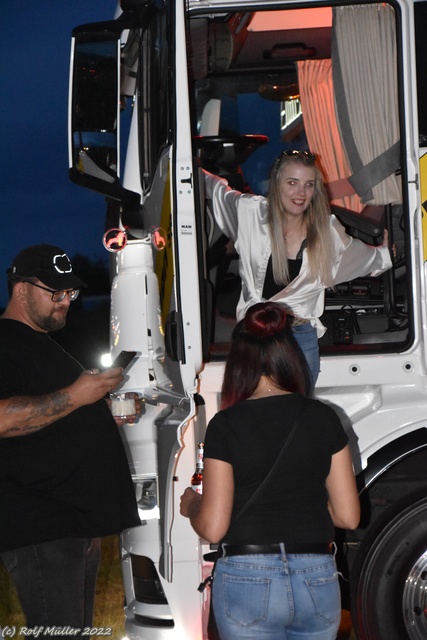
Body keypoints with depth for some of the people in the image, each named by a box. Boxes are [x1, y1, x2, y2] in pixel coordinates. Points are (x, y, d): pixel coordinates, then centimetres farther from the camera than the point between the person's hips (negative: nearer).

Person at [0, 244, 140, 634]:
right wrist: (75, 397, -22)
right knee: (60, 631, -14)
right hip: (39, 528, -11)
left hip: (76, 523, 11)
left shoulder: (43, 345, 25)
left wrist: (108, 412, 20)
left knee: (78, 630, 12)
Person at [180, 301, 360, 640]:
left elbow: (212, 528, -7)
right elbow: (348, 516, 5)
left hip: (247, 578, -3)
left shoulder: (226, 425, -6)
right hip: (317, 578, 3)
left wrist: (190, 505, 14)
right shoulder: (323, 417, 3)